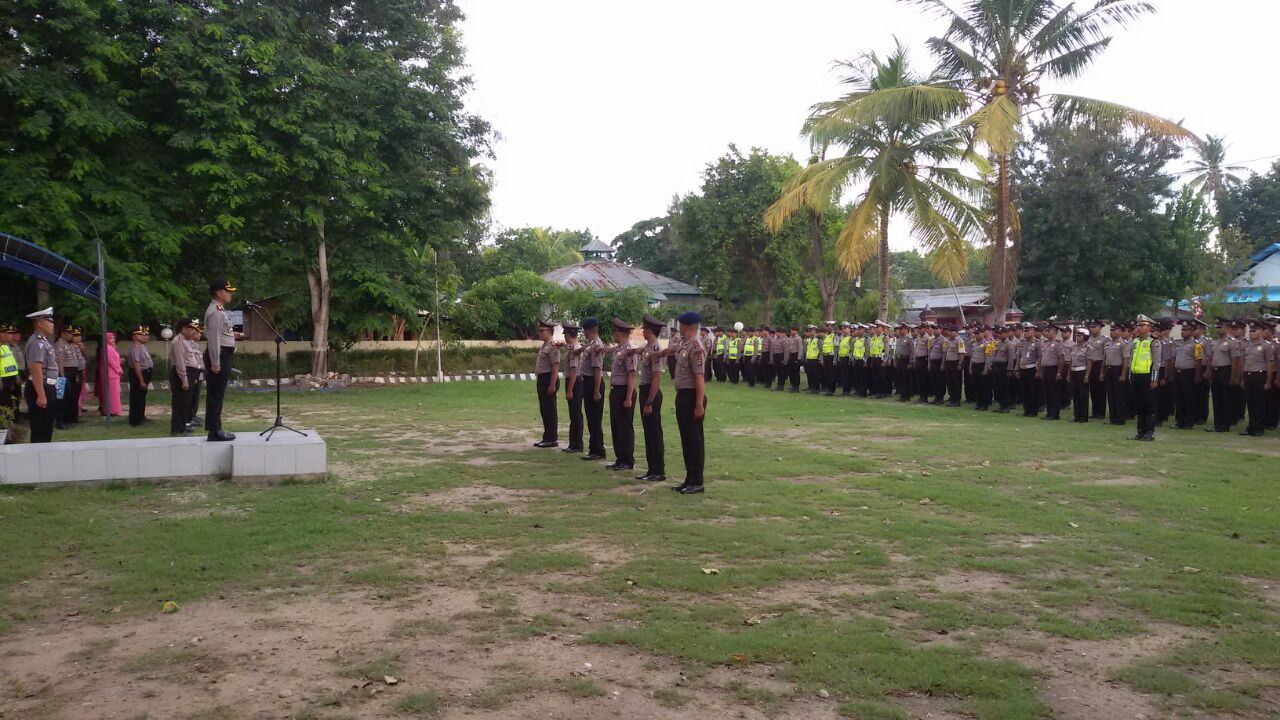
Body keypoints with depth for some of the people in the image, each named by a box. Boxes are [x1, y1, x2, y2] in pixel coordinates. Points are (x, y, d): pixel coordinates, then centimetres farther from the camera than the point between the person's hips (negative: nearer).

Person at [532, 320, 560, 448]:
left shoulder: (552, 347, -15)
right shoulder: (543, 346, 16)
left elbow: (555, 367, -20)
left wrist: (552, 385, -23)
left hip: (549, 380, -10)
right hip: (542, 380, 10)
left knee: (550, 410, -5)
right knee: (544, 410, 13)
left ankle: (552, 439, 0)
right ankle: (547, 438, 20)